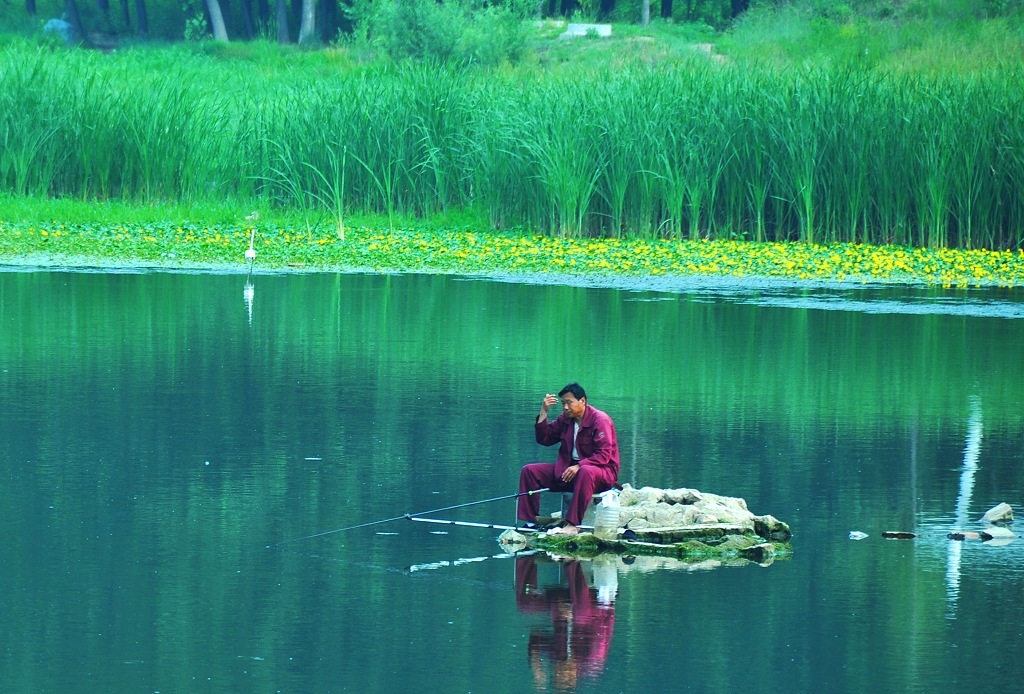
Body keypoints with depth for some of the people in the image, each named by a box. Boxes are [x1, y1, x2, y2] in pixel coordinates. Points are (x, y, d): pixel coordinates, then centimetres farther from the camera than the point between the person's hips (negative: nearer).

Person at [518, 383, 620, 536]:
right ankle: (530, 521, -11)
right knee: (529, 471, -4)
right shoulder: (565, 419, 7)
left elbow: (604, 455, -21)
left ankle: (572, 525, -47)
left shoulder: (600, 420, -14)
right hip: (567, 469, 7)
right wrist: (544, 413, -1)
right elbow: (545, 439, 11)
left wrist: (579, 466, -33)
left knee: (586, 473, -44)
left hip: (602, 471, -7)